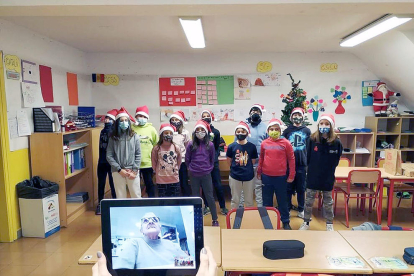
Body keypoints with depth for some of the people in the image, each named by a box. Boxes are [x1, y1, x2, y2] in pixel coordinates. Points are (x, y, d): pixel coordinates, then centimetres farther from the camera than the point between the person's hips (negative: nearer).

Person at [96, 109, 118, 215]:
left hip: (112, 162, -5)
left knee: (113, 184, 5)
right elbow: (101, 147, 17)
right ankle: (100, 204, 22)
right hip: (102, 161, 5)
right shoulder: (103, 131, 11)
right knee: (101, 184, 10)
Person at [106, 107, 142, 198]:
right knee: (120, 196, 7)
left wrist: (134, 170, -6)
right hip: (118, 172, 0)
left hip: (132, 171, 0)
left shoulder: (134, 136, 2)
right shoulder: (113, 137, 3)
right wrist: (120, 169, -7)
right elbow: (109, 156, 0)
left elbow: (138, 155, 2)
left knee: (136, 196, 5)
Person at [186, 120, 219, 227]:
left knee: (210, 197, 6)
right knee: (195, 197, 12)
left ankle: (215, 219, 19)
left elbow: (212, 159, 8)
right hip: (194, 176, 1)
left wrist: (209, 168, 7)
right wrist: (192, 168, 8)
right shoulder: (191, 145, -4)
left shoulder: (210, 145, -3)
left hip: (206, 175, -1)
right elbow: (187, 159, 5)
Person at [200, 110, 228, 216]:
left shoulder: (215, 132, 4)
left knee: (218, 185, 1)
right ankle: (207, 206, 21)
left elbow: (217, 147, 9)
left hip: (213, 162, 0)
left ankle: (222, 206, 13)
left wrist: (215, 157, -6)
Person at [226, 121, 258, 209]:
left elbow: (253, 161, 3)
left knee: (249, 201, 15)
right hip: (235, 177, 0)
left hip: (249, 177, 0)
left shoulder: (252, 146, -7)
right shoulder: (231, 146, -7)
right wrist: (235, 169, 5)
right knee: (235, 200, 14)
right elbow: (229, 161, 4)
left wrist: (246, 169, 3)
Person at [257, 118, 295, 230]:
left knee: (282, 200, 11)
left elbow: (291, 159, -3)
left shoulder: (285, 143, -7)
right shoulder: (264, 143, 0)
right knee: (267, 200, 14)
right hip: (266, 177, 2)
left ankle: (285, 222, 26)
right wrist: (259, 173, 12)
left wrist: (291, 175, -3)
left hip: (281, 177, -2)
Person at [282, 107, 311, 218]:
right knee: (288, 187, 7)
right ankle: (287, 208, 19)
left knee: (301, 188, 9)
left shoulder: (307, 131, 5)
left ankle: (301, 210, 22)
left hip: (302, 164, 0)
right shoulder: (287, 130, 5)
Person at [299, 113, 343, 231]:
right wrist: (312, 168, 0)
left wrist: (329, 170, -1)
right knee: (309, 201, 10)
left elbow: (336, 161, 0)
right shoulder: (312, 139, -9)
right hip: (312, 176, 0)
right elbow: (308, 158, -1)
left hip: (328, 177, 0)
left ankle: (329, 224, 32)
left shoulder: (336, 142, -11)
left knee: (328, 202, 16)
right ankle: (306, 222, 26)